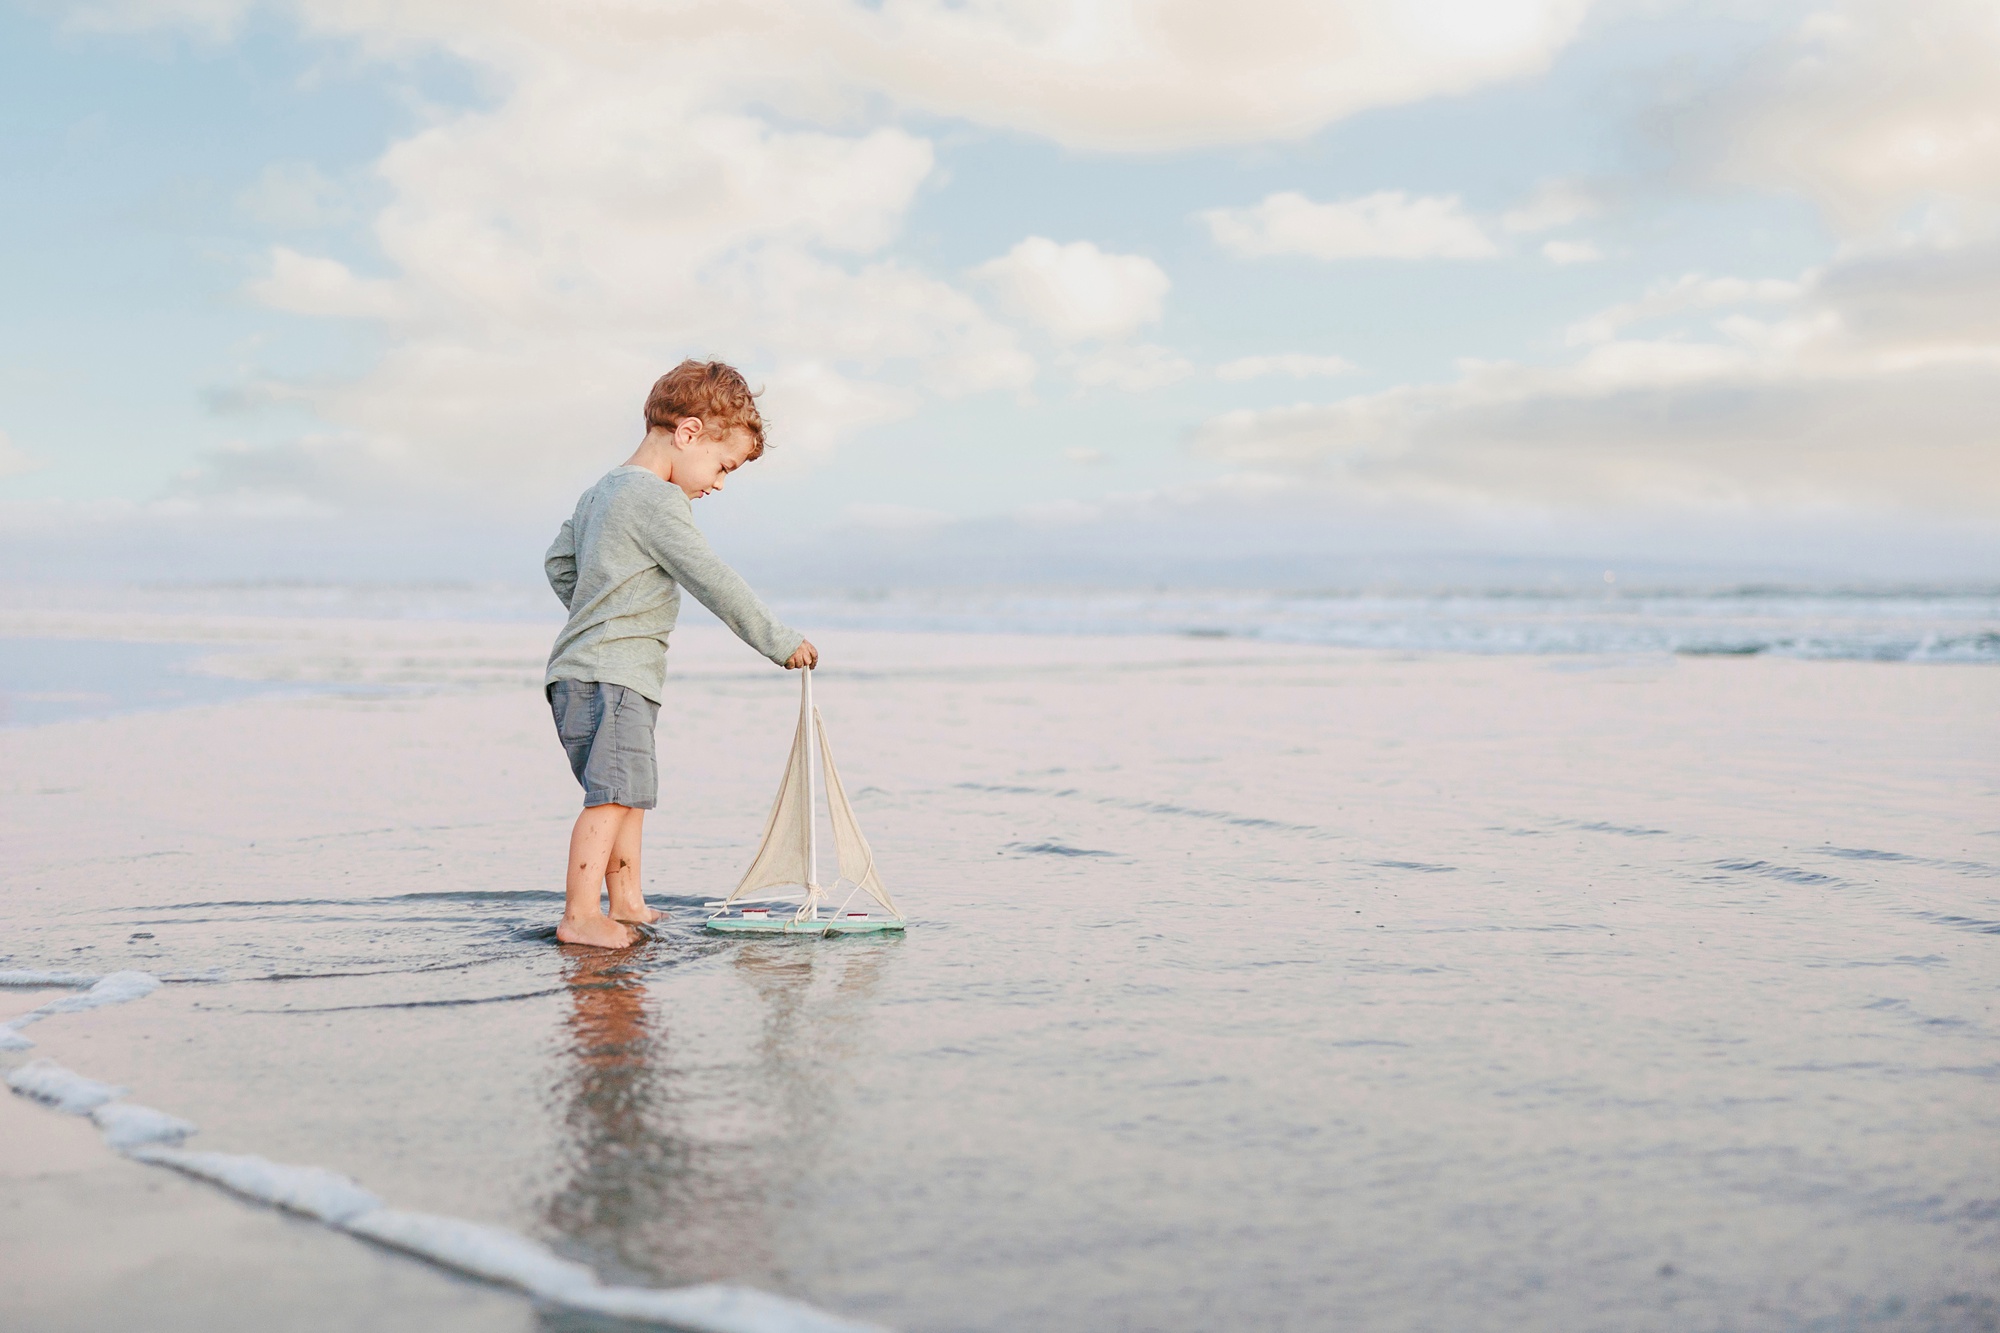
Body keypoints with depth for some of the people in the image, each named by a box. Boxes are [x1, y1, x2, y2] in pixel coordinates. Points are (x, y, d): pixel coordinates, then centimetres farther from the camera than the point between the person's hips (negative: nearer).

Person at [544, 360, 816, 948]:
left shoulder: (601, 492, 18)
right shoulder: (658, 500, -14)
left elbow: (559, 563, 27)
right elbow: (714, 582, -17)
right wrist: (779, 640, -10)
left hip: (581, 675, 11)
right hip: (611, 676, -11)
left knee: (632, 790, 16)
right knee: (615, 792, -14)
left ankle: (626, 903, 22)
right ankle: (579, 915, -15)